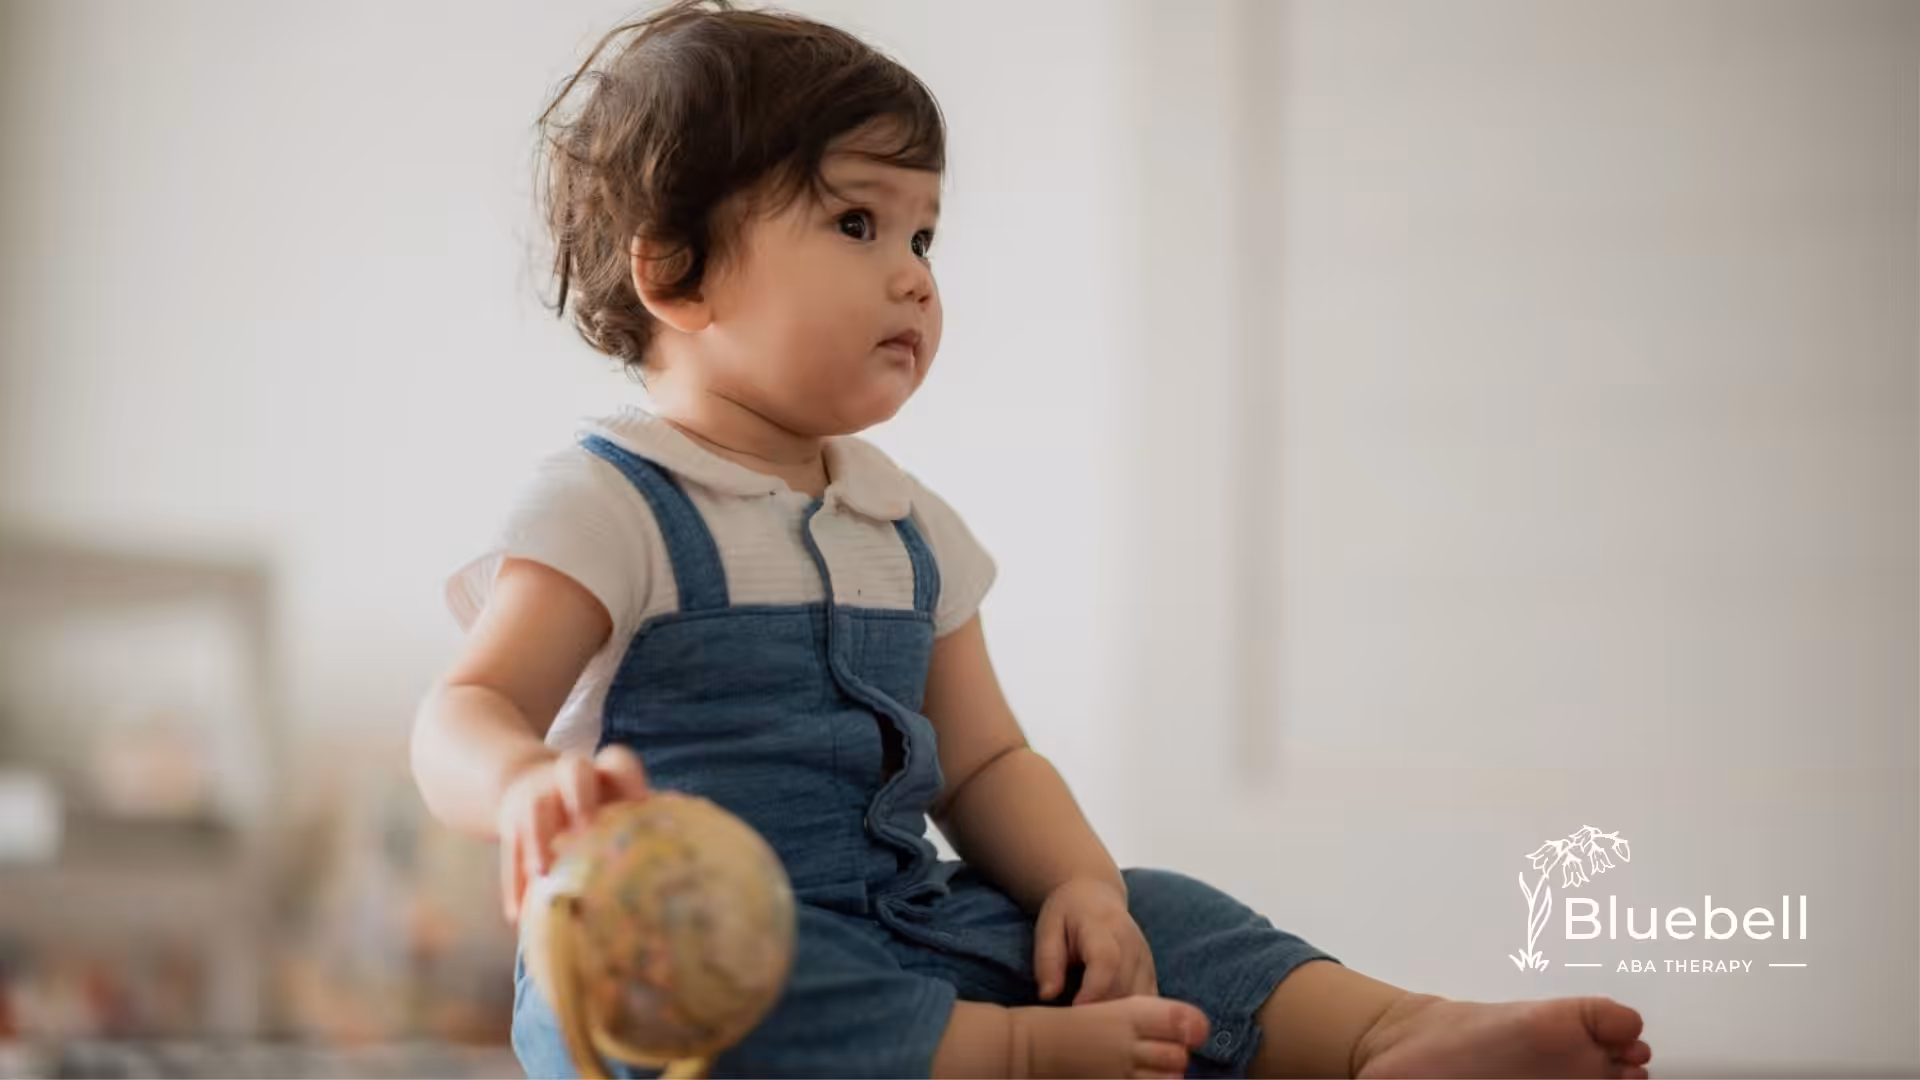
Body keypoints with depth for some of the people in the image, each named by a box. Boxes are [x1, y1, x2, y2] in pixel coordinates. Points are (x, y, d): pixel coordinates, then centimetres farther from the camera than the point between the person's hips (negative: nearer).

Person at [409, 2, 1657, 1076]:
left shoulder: (906, 526, 16)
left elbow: (982, 763, 17)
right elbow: (466, 716, -16)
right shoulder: (610, 507, -6)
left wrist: (1081, 885, -4)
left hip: (902, 924, 7)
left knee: (1147, 916, -7)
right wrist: (531, 784, -42)